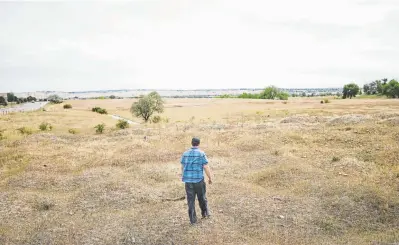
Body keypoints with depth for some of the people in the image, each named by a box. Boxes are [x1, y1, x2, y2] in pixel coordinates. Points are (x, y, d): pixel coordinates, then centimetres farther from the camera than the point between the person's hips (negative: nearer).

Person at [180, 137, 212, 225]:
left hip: (188, 180, 3)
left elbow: (182, 167, 11)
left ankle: (193, 219, 11)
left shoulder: (185, 154, 5)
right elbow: (206, 167, -8)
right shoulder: (201, 154, -7)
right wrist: (210, 178, 3)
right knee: (202, 198, 17)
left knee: (190, 200, 7)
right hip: (199, 180, -2)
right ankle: (205, 213, 35)